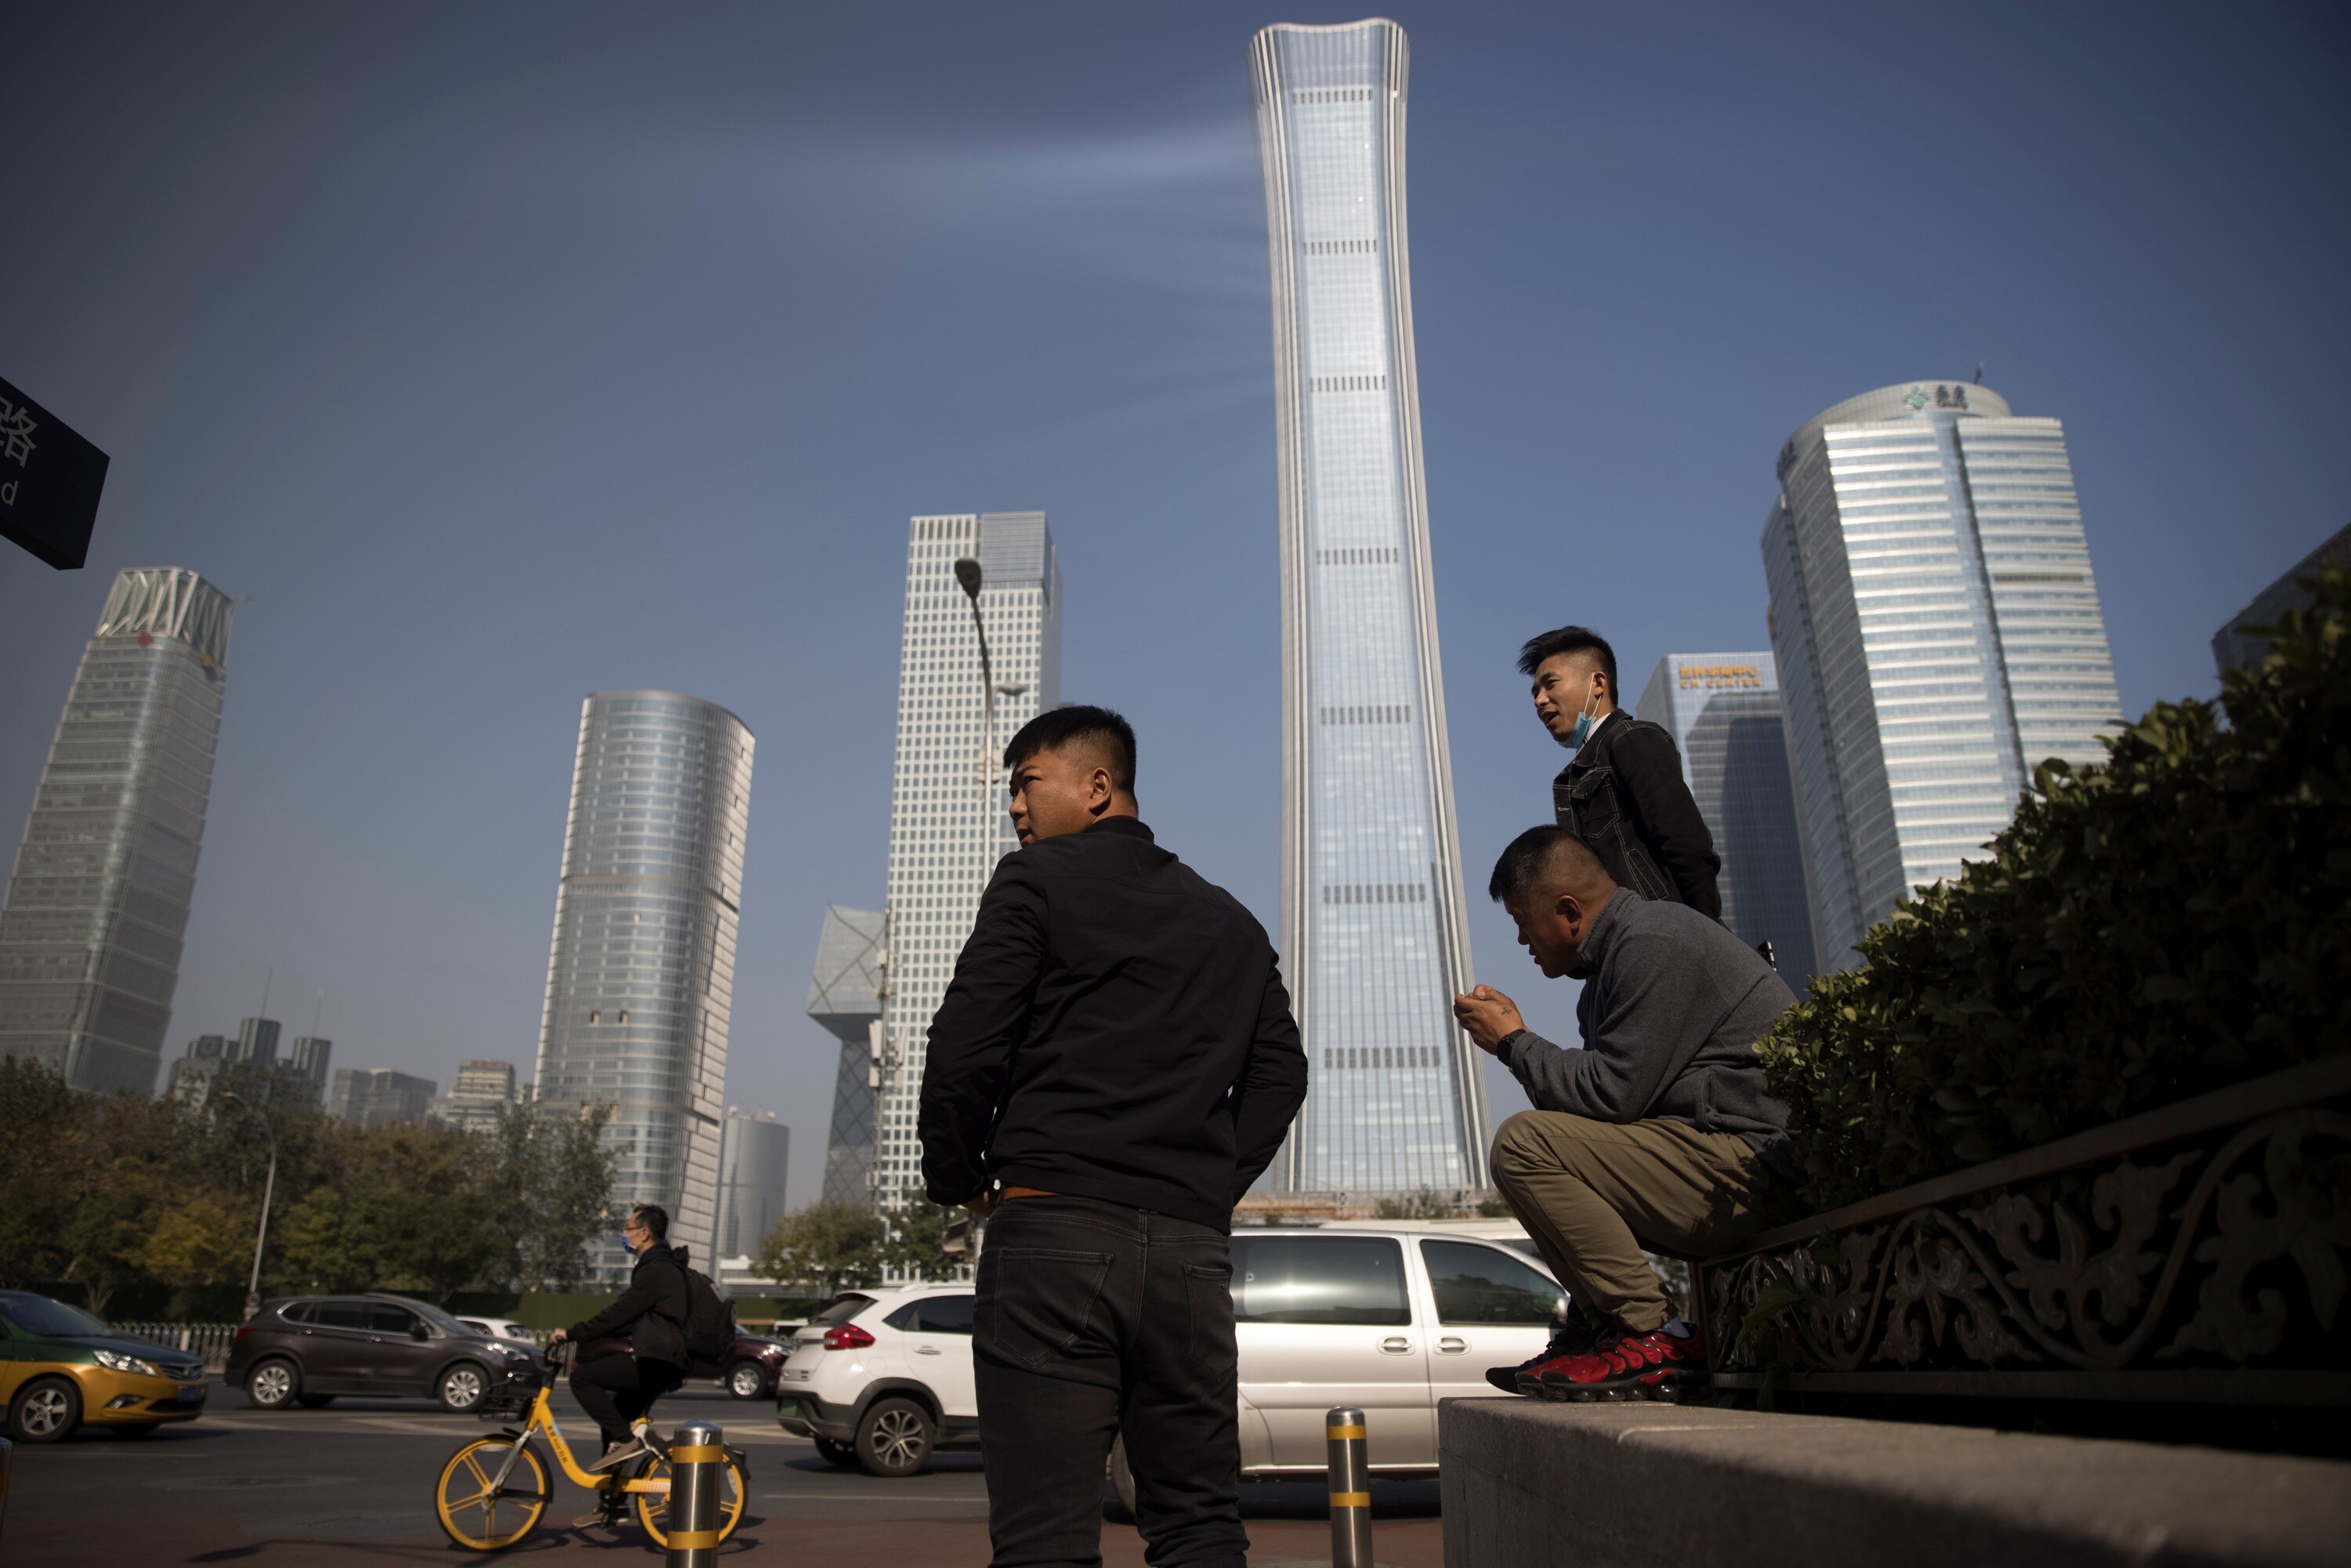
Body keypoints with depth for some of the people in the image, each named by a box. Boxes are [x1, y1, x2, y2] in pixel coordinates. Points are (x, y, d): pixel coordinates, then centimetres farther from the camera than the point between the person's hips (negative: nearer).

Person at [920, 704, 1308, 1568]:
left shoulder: (1037, 881, 3)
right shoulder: (1232, 923, 21)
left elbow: (965, 1050, -5)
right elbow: (1280, 1073, 16)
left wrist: (957, 1177, 8)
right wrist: (1213, 1185, 15)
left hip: (1052, 1228, -5)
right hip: (1194, 1247, 6)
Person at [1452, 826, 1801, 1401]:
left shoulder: (1651, 944, -14)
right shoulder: (1626, 943, 18)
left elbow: (1611, 1093, -19)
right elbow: (1603, 1084, 18)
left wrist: (1514, 1042, -7)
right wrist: (1512, 1027, 11)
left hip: (1756, 1168, -11)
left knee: (1523, 1146, -19)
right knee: (1548, 1143, 23)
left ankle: (1651, 1339, -13)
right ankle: (1595, 1327, 13)